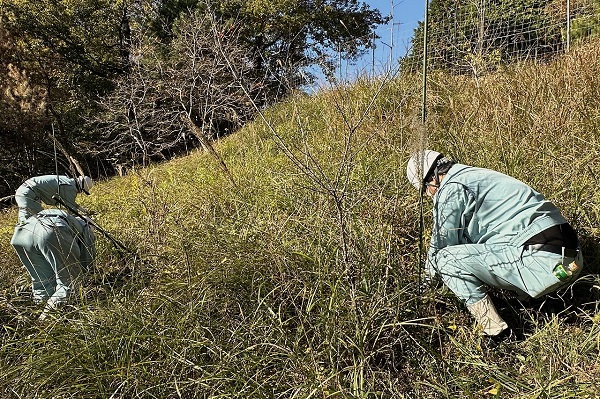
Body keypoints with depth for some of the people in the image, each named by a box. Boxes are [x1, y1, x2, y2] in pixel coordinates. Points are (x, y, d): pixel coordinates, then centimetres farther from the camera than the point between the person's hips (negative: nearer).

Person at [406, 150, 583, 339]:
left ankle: (493, 330, -4)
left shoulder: (451, 188, -7)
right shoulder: (475, 175, 22)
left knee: (446, 259, -9)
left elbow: (443, 242, 1)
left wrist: (430, 271, 20)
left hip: (539, 260, -10)